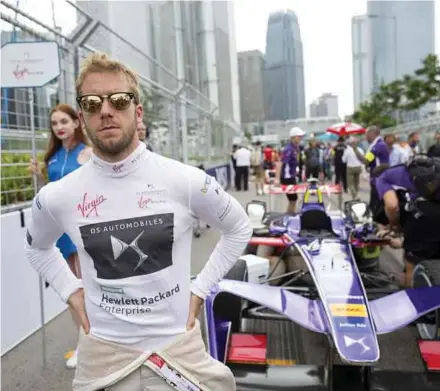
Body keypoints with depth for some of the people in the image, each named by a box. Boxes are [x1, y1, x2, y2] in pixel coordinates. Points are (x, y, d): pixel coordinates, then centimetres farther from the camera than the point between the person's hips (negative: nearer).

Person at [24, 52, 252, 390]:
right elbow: (36, 248, 15)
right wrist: (71, 291, 2)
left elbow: (239, 229, 3)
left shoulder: (186, 181, -13)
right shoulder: (57, 197, -8)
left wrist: (200, 289, -2)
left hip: (179, 346, 0)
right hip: (103, 351, 1)